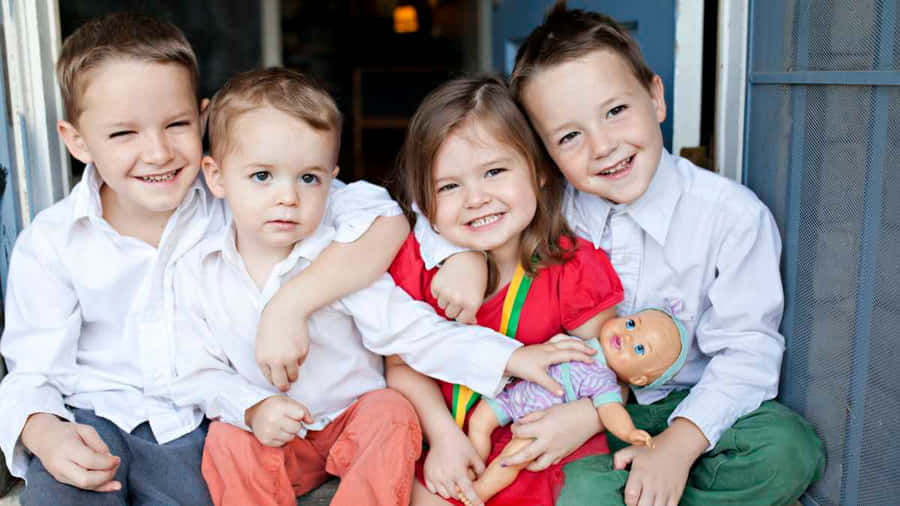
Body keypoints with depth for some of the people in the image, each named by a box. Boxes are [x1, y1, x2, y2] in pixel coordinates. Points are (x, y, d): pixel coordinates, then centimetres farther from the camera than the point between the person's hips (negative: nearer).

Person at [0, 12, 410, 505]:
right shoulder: (50, 243, -6)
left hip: (197, 425, 1)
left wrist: (294, 301, -33)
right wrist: (45, 433, -25)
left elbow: (385, 219, -21)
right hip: (94, 420, 0)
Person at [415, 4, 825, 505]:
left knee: (792, 448, -29)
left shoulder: (734, 215, -13)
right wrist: (460, 251, -20)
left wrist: (678, 443, -28)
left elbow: (745, 350, -14)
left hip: (685, 404, 0)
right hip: (582, 408, 0)